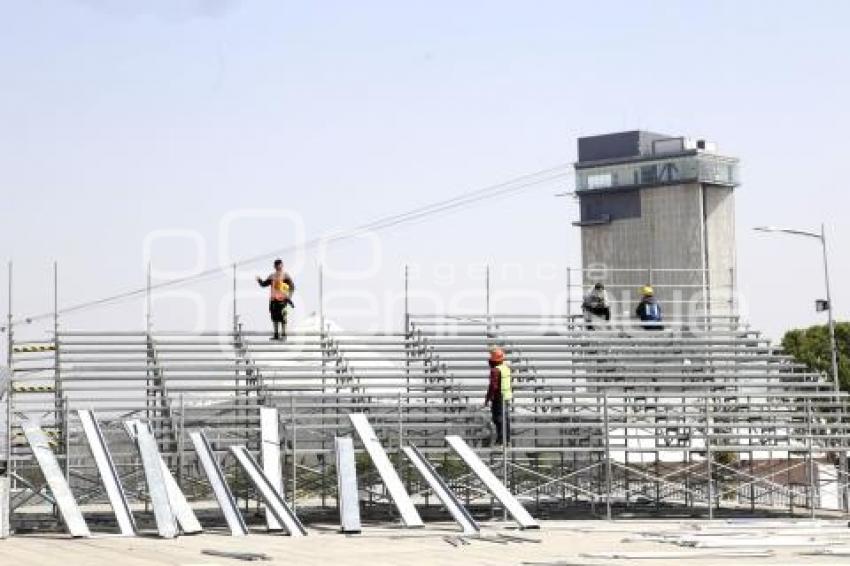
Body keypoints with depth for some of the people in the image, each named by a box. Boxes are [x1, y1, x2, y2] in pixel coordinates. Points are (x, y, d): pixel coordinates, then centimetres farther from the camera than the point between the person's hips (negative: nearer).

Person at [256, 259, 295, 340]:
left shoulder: (285, 275, -1)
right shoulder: (272, 276, 14)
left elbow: (292, 286, -6)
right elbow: (264, 284, 18)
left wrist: (289, 297, -14)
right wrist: (260, 280, -3)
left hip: (282, 299, -5)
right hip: (273, 299, 5)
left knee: (282, 318, -6)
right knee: (275, 318, 8)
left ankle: (283, 334, -1)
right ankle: (276, 334, 16)